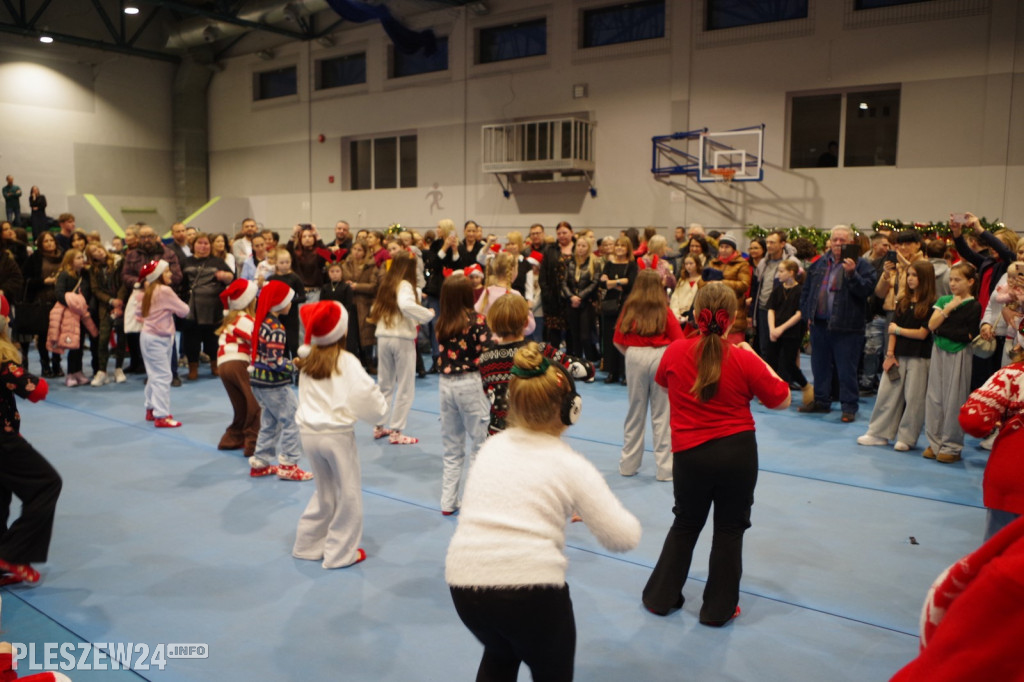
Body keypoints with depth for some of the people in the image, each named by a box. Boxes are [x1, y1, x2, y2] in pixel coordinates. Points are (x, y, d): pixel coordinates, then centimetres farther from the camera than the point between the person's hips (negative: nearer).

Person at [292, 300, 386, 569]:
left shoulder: (307, 360, 5)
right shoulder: (347, 362, -13)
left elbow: (309, 396, 10)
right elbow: (366, 394, -16)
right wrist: (378, 408, 3)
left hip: (309, 433, 6)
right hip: (337, 434, -6)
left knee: (325, 491, 23)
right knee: (348, 495, 9)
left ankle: (308, 544, 31)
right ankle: (341, 553, 16)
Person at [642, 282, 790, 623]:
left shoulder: (675, 352, -7)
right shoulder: (744, 359, -13)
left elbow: (662, 381, 16)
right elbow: (782, 400, 0)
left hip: (689, 453, 2)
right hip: (738, 453, -2)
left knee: (685, 525, 21)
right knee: (730, 529, 14)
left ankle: (660, 596, 29)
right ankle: (718, 608, 25)